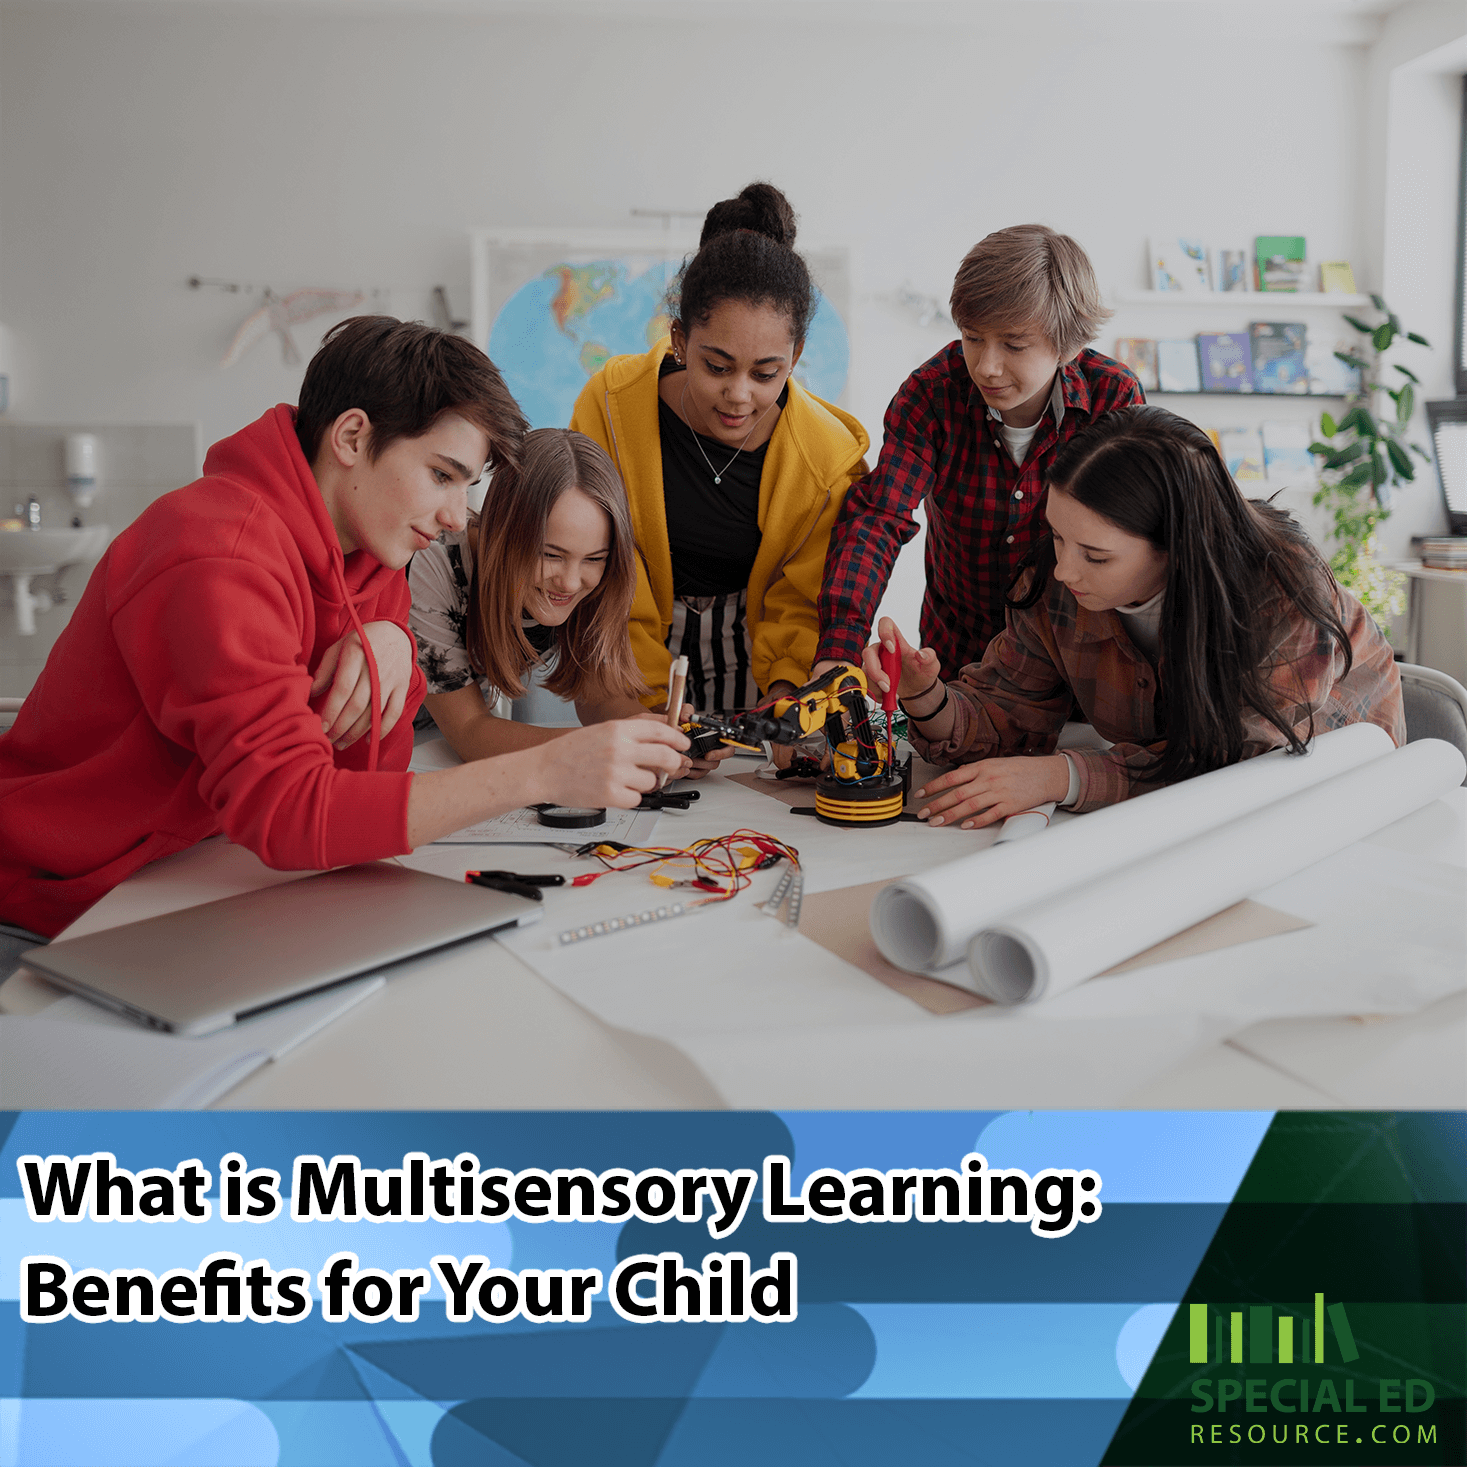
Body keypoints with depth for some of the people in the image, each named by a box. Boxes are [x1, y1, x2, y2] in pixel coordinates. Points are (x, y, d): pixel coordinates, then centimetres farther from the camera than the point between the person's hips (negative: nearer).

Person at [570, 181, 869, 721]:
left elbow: (802, 600, -1)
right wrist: (650, 699, -15)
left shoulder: (832, 456, -13)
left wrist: (783, 687, -19)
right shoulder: (611, 403, -14)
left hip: (753, 652, 1)